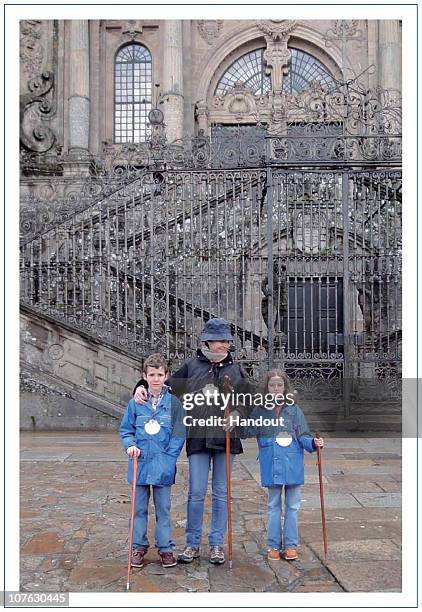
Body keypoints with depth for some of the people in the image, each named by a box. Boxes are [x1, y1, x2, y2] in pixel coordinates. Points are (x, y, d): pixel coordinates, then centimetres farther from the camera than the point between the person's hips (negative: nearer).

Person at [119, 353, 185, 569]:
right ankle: (139, 546, 27)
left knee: (163, 509, 10)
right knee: (139, 508, 12)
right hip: (139, 463, 1)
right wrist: (130, 445, -11)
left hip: (163, 466, -1)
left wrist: (169, 458, -11)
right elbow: (125, 430, 8)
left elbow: (178, 434, -3)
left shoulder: (173, 402, -4)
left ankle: (165, 547, 24)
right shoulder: (135, 403, -1)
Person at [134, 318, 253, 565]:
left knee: (221, 493, 10)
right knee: (196, 493, 1)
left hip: (226, 437, 1)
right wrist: (143, 386, -6)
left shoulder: (236, 370, 5)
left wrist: (235, 415, -12)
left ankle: (217, 544, 23)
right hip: (198, 437, -1)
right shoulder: (192, 366, 2)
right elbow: (167, 385, 10)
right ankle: (193, 544, 17)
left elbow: (247, 403, 7)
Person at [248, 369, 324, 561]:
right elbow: (248, 431, 0)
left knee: (293, 505, 9)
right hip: (271, 464, 0)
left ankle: (291, 545, 21)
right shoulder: (260, 411, 0)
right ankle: (274, 545, 23)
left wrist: (313, 443, -20)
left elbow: (303, 436, -2)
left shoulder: (294, 410, -1)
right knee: (273, 505, 12)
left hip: (293, 464, 0)